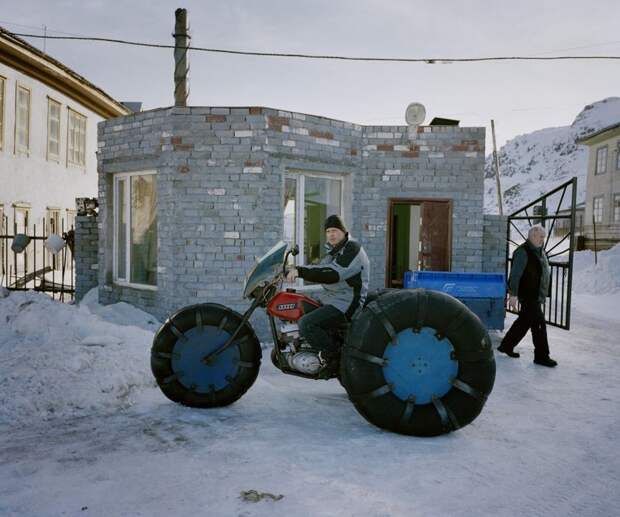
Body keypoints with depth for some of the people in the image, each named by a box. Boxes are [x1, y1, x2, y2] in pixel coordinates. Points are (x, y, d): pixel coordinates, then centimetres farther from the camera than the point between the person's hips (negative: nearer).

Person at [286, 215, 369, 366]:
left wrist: (301, 271, -33)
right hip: (329, 297, 11)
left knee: (306, 324, -25)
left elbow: (332, 274, -28)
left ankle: (334, 357, -11)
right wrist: (295, 271, 4)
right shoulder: (335, 250, 18)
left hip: (345, 303, -11)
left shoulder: (352, 249, -15)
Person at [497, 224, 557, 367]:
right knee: (539, 323, -7)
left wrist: (544, 294, 23)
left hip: (536, 295, 10)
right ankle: (541, 356, 1)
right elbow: (515, 274, -21)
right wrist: (513, 294, -25)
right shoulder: (523, 252, -16)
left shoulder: (540, 251, 14)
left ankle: (506, 346, 28)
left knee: (524, 322, 16)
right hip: (527, 295, -10)